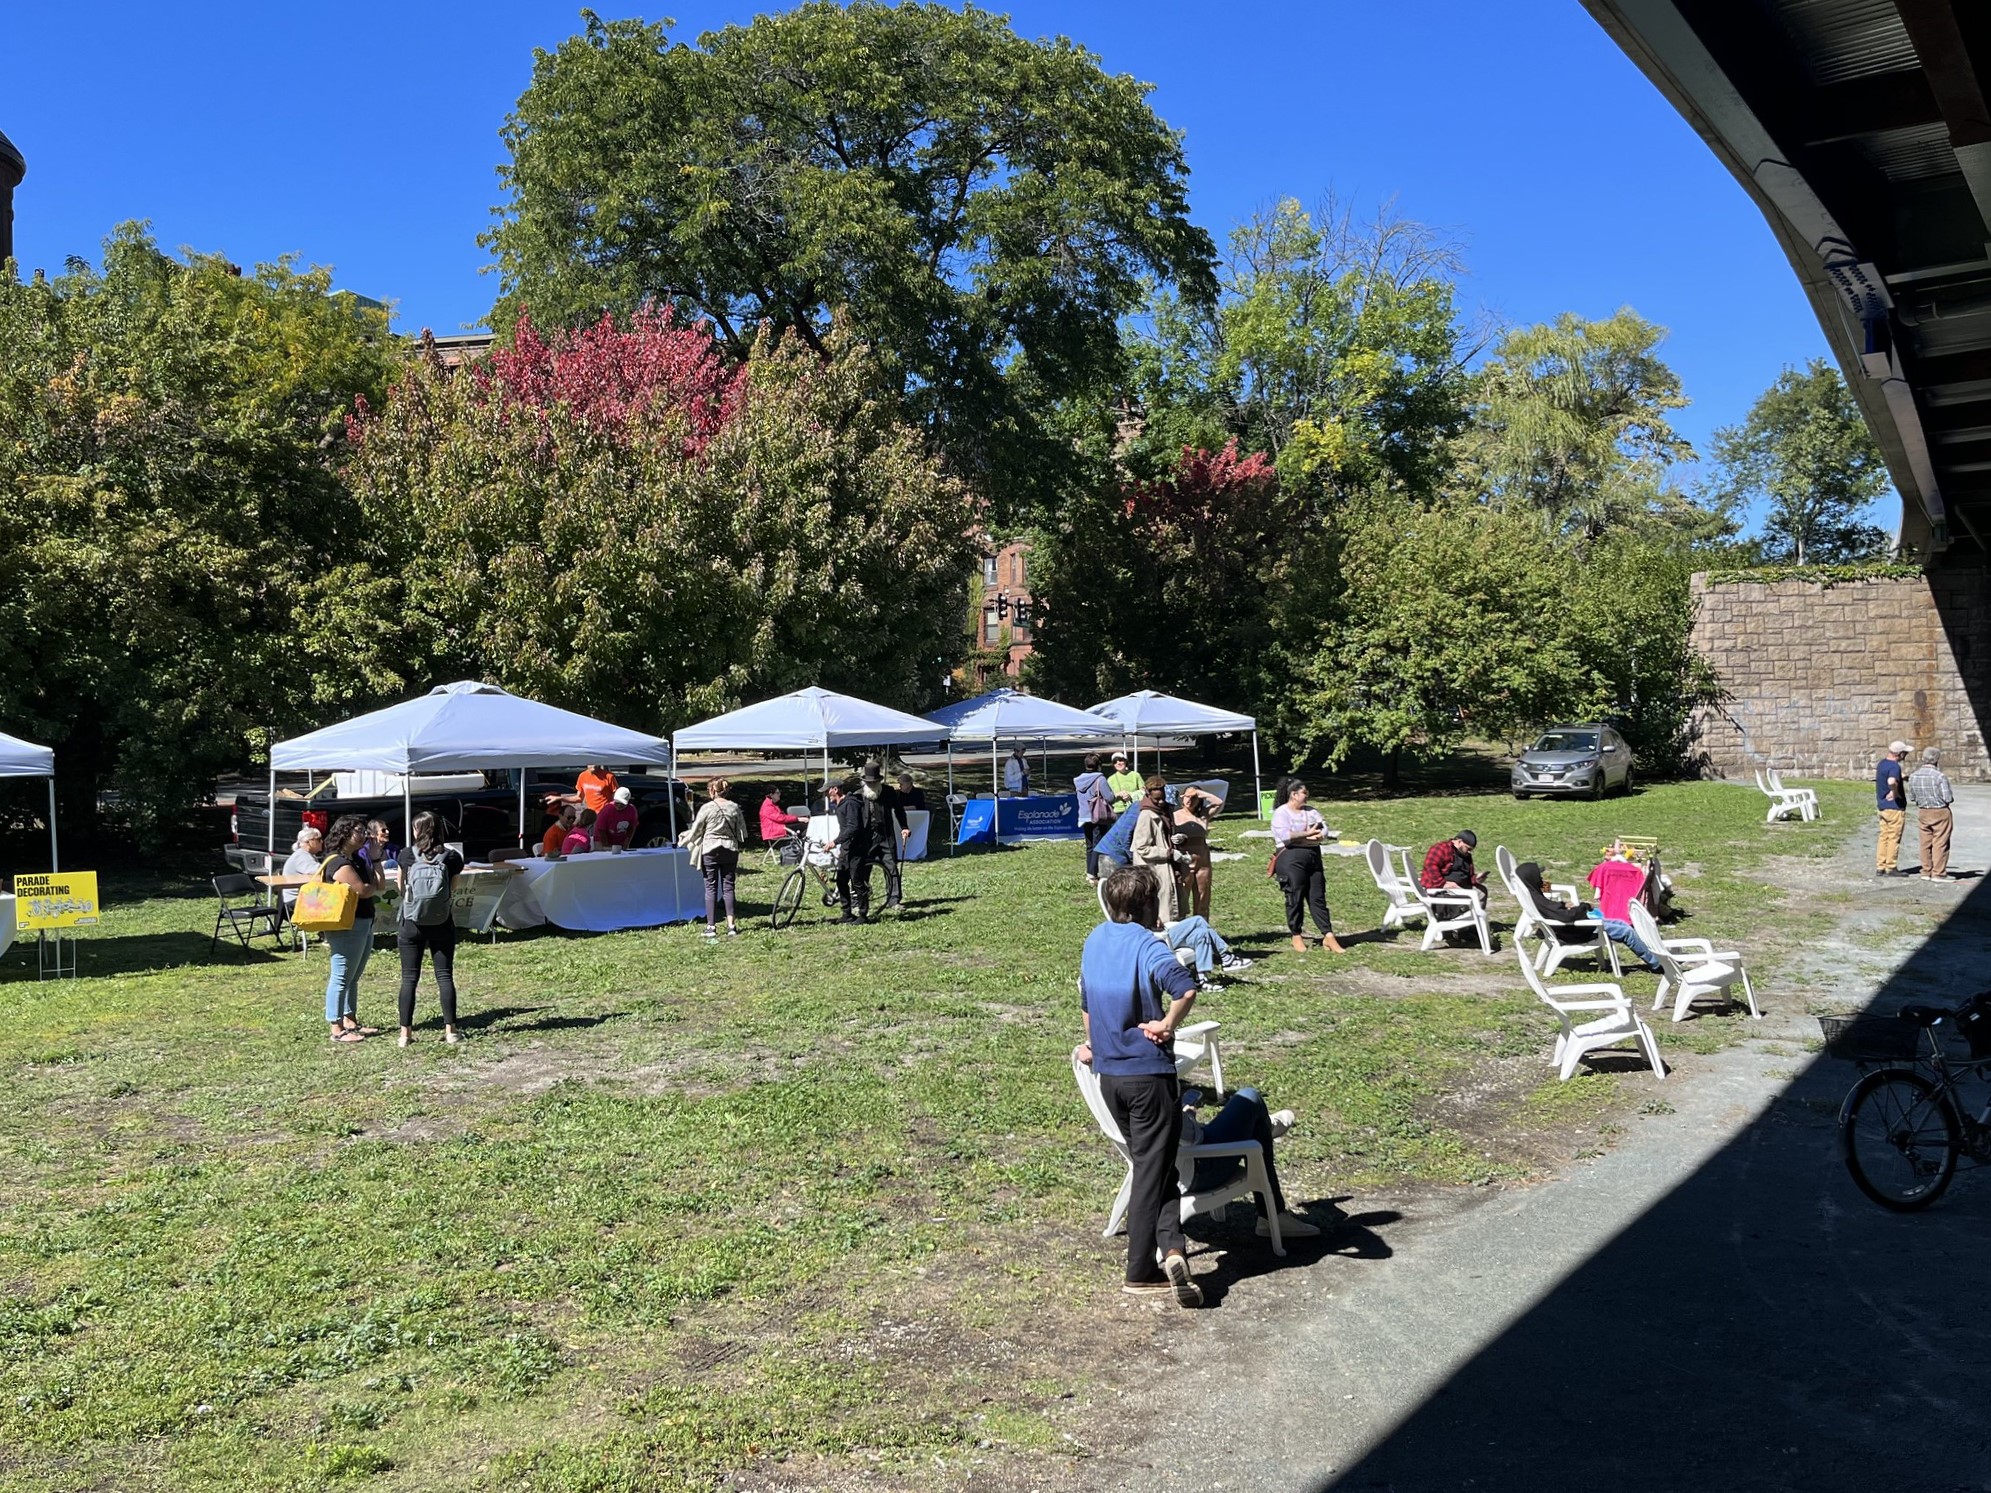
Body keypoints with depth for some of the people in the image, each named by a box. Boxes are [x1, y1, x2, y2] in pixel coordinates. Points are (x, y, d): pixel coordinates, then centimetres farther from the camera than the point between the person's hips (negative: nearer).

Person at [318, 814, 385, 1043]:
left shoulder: (357, 860, 16)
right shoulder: (339, 863, -15)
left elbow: (381, 885, 11)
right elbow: (362, 890, -22)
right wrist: (376, 887, -1)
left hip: (364, 924, 10)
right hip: (347, 927, -10)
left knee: (353, 977, 17)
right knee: (341, 977, -5)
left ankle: (350, 1021, 27)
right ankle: (337, 1030, 0)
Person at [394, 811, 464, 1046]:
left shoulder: (406, 855, -5)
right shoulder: (452, 857, -6)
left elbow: (401, 889, 8)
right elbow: (453, 891, 1)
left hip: (411, 924, 0)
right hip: (442, 924, 0)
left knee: (409, 978, 6)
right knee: (445, 976, 7)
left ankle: (405, 1033, 6)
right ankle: (450, 1030, 7)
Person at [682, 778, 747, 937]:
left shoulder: (707, 808, -10)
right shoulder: (734, 807, 1)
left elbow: (696, 830, -2)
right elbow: (742, 832, 5)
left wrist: (684, 841, 15)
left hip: (710, 850, -3)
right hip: (730, 850, 3)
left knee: (711, 888, 3)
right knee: (728, 887, 7)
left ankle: (711, 927, 3)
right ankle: (731, 925, 1)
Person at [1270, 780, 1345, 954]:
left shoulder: (1311, 812, 16)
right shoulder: (1281, 813, -5)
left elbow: (1324, 829, 6)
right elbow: (1285, 836, -18)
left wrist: (1318, 835, -16)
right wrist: (1308, 834, -11)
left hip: (1313, 857, 6)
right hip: (1291, 859, -6)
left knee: (1318, 897, 4)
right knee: (1295, 898, 0)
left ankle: (1328, 936, 2)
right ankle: (1296, 937, 14)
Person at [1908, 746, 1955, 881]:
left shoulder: (1913, 776, -1)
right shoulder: (1939, 776, -18)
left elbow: (1911, 798, 5)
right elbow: (1948, 798, -17)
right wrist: (1952, 798, 5)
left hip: (1922, 813, 5)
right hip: (1940, 813, -5)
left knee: (1926, 843, 12)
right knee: (1940, 843, 2)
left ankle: (1926, 872, 16)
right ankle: (1938, 873, 3)